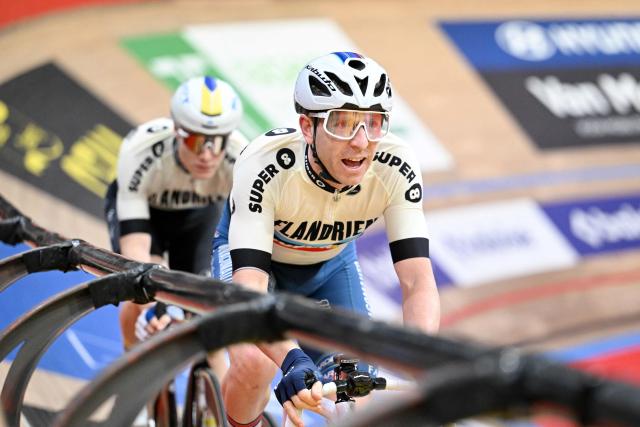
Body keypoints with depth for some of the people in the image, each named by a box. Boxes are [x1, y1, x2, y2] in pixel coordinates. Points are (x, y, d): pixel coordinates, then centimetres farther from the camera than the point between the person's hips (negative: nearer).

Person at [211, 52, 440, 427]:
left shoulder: (395, 167, -32)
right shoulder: (264, 167, -39)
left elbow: (418, 281, -33)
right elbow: (249, 290, -46)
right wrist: (292, 360, -62)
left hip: (331, 260, 3)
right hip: (250, 245, -3)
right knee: (253, 365, -28)